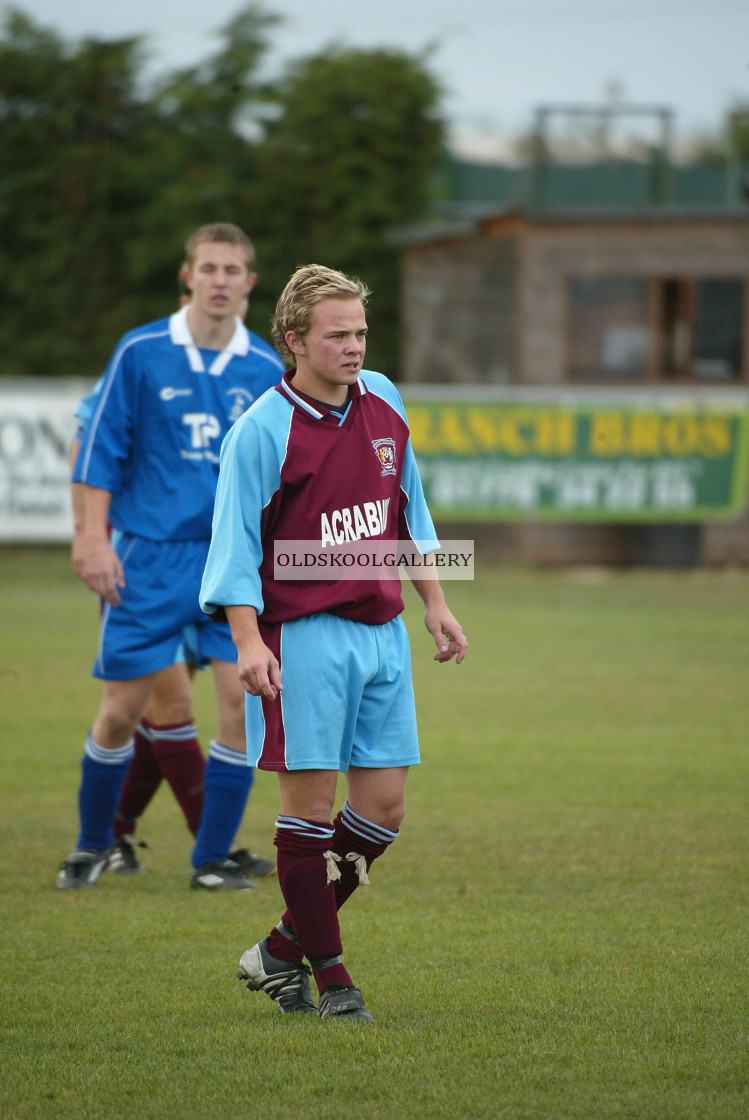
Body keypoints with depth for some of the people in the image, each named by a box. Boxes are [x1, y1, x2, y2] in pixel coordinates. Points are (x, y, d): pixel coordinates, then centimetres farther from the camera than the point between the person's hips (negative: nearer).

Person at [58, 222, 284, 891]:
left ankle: (213, 860, 4)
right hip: (149, 556, -2)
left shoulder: (267, 370, 5)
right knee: (122, 710, 1)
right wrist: (96, 539, -6)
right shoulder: (141, 354, -2)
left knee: (244, 701, -8)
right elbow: (102, 450, 0)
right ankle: (93, 846, 22)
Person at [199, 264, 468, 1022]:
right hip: (304, 638, -6)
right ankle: (328, 974, 6)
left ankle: (284, 948, 19)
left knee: (384, 803, 5)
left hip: (381, 632, 6)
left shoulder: (383, 403, 8)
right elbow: (235, 544, -11)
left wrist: (434, 603, 20)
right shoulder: (262, 431, -11)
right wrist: (248, 640, -21)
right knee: (310, 803, -4)